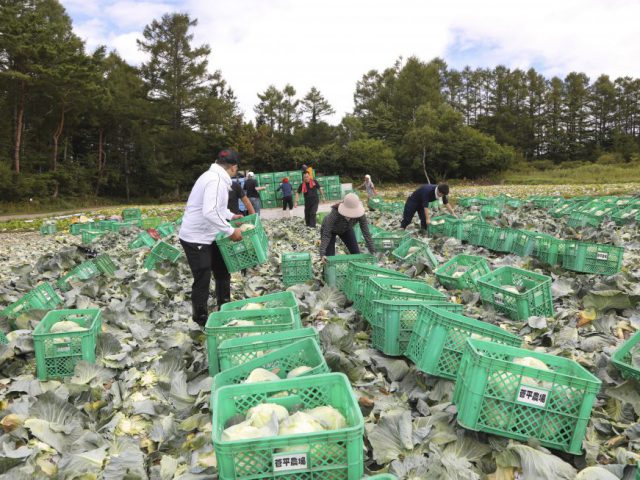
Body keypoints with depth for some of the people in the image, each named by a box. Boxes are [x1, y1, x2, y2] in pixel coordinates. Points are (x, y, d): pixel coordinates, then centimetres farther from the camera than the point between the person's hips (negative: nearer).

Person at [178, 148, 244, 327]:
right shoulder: (216, 180, -23)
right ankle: (202, 322, 13)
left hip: (208, 237, 10)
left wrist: (231, 216, 18)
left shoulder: (215, 177, 8)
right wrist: (231, 231, -28)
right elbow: (210, 213, -36)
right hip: (196, 239, -10)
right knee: (202, 281, -1)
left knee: (222, 273, 19)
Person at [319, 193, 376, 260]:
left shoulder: (360, 214, -33)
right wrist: (322, 254, -50)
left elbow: (366, 233, -28)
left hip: (346, 229, 4)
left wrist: (372, 251, -31)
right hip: (331, 230, -4)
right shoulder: (335, 213, -43)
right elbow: (326, 234, -42)